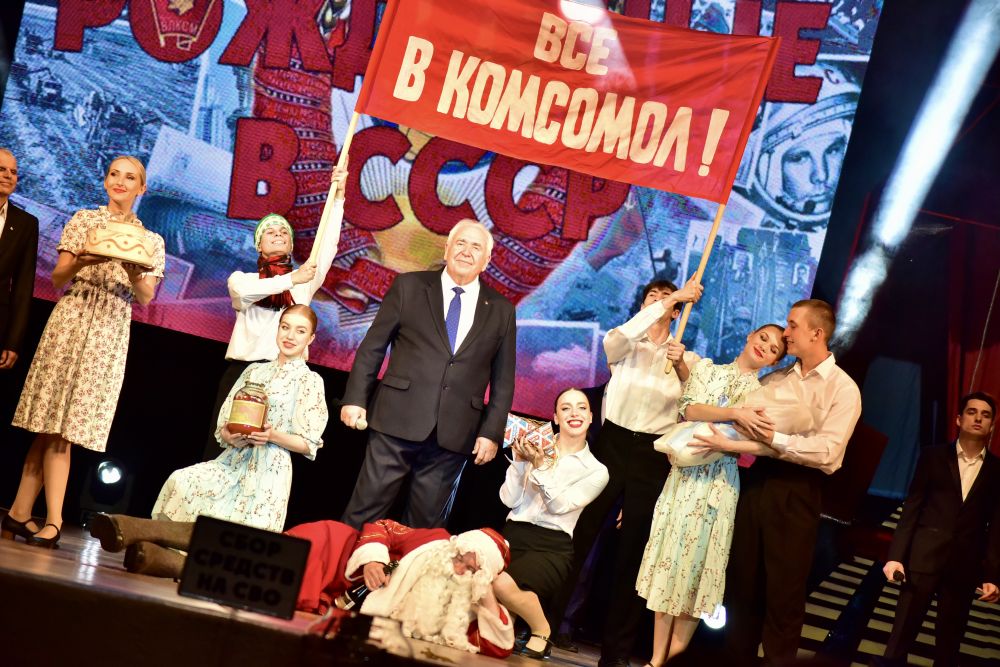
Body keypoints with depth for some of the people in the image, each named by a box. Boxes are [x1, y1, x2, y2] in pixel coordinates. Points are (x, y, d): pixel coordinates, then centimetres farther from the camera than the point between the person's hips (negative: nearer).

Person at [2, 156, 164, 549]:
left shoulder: (150, 241, 11)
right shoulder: (83, 221, 8)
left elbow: (146, 298, 4)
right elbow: (58, 278, 4)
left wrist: (132, 270, -15)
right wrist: (85, 260, -15)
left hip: (110, 334, 1)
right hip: (70, 321, -1)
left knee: (61, 427, -3)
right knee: (56, 425, -7)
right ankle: (52, 520, -7)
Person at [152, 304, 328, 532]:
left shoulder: (310, 380, 1)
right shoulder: (254, 371, 15)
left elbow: (309, 445, -2)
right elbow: (224, 424, 14)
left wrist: (273, 436, -18)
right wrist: (228, 436, -10)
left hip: (269, 471, -5)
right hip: (232, 462, 5)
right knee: (179, 482, -19)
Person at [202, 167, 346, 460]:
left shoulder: (304, 282, 15)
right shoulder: (241, 278, 13)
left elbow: (328, 245, 2)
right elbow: (244, 291, -11)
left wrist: (338, 195, -5)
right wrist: (291, 279, -16)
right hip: (242, 371, 0)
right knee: (223, 450, -4)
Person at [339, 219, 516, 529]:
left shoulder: (501, 310, 10)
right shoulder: (409, 286, 6)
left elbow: (503, 380, 11)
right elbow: (372, 346, 7)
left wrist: (492, 433, 3)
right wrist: (355, 398, 0)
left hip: (453, 434, 1)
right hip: (398, 421, -1)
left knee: (426, 522, 7)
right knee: (365, 512, -2)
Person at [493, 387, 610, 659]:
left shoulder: (596, 471, 5)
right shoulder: (537, 448, 7)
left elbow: (559, 505, -7)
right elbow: (509, 499, 4)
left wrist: (540, 466, -16)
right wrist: (520, 461, -8)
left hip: (551, 547, -2)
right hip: (513, 535, 2)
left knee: (504, 583, -32)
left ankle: (542, 631, -3)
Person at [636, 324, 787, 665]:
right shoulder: (707, 368, 9)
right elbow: (688, 409, -7)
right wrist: (733, 413, -20)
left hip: (720, 482, 0)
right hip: (685, 474, 0)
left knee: (698, 564, 1)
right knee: (671, 560, -1)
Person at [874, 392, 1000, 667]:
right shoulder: (933, 456, 5)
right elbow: (911, 508, 3)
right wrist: (896, 554, -5)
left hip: (964, 564, 1)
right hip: (924, 556, -1)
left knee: (949, 639, 7)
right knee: (903, 631, -3)